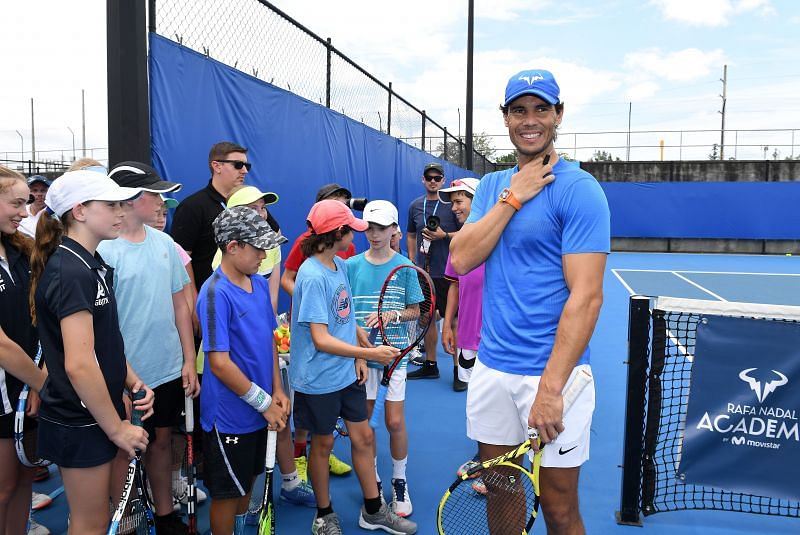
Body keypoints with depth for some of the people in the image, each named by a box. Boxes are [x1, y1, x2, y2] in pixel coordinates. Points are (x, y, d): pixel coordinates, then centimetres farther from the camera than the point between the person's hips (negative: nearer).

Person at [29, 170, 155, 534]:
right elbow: (78, 365, -27)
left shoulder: (93, 265, 7)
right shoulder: (71, 273, -23)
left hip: (99, 413, 9)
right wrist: (117, 428, -19)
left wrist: (133, 382, 1)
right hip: (80, 421, -9)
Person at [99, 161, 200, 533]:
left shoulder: (163, 242, 3)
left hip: (169, 370, 6)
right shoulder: (103, 250, -14)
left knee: (161, 440, 19)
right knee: (124, 451, 11)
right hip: (127, 376, -5)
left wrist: (189, 360, 7)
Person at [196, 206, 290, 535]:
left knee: (248, 480, 25)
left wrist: (277, 390, 4)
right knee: (228, 492, 10)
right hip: (229, 414, -7)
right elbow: (219, 363, -23)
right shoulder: (216, 293, -21)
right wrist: (264, 402, -17)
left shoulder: (259, 284, 2)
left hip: (258, 409, 8)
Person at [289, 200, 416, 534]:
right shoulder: (313, 277, -23)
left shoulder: (340, 265, 3)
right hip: (319, 379, -7)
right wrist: (369, 353, -29)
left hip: (347, 372, 7)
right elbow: (321, 340, -27)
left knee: (363, 437, 13)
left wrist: (358, 357, 2)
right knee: (323, 443, 11)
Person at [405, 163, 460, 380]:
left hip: (447, 273, -5)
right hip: (423, 271, 5)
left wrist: (444, 236, -17)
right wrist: (411, 261, 12)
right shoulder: (415, 205, 10)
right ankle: (430, 365, 27)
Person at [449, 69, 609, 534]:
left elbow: (587, 297, -17)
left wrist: (550, 388, -22)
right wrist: (512, 198, -10)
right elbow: (461, 259, -4)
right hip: (491, 366, 5)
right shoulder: (492, 186, 9)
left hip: (551, 372, -5)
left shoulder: (579, 190, -10)